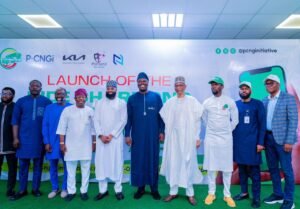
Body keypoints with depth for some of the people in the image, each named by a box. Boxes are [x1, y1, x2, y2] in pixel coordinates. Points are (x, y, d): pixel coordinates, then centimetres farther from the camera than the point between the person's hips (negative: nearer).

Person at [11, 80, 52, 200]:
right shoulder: (21, 101, 5)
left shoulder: (47, 102, 0)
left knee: (38, 164, 8)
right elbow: (15, 120, 4)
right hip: (24, 138, 1)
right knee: (23, 164, 6)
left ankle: (36, 188, 19)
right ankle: (22, 190, 18)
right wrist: (15, 138, -3)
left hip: (40, 138, -1)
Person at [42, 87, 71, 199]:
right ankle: (55, 188, 26)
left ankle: (64, 188, 22)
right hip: (52, 142, 2)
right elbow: (45, 126, 3)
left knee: (67, 166, 7)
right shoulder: (49, 108, 5)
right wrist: (46, 142, -4)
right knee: (53, 166, 10)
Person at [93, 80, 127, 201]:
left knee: (116, 162, 0)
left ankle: (118, 190, 11)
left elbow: (123, 121, -3)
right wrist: (100, 135, -9)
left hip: (116, 138, -2)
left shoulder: (122, 103, 5)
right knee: (101, 162, 3)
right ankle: (103, 190, 14)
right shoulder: (99, 103, 11)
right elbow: (96, 120, 5)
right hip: (101, 138, 2)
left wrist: (112, 135, -10)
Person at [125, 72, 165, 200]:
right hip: (137, 136, 1)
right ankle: (140, 187, 20)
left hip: (153, 135, -1)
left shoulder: (156, 97, 2)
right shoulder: (132, 98, 4)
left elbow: (161, 116, 4)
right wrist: (127, 134, -1)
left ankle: (154, 188, 19)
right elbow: (128, 118, 4)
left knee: (153, 161, 7)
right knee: (138, 161, 6)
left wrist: (162, 131, 0)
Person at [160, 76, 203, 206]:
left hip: (188, 138, -2)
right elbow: (165, 118, 15)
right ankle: (173, 191, 18)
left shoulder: (192, 101, -1)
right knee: (173, 163, 6)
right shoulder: (170, 102, 5)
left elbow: (197, 120, -1)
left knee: (188, 164, 2)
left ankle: (190, 193, 14)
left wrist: (197, 137, -4)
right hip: (173, 138, 2)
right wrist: (168, 131, 9)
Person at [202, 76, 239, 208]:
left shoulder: (230, 102, -2)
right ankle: (211, 193, 19)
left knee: (227, 167, 6)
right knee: (211, 167, 6)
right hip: (210, 138, 1)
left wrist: (227, 131, 10)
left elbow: (235, 120, 8)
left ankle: (227, 195, 18)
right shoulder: (206, 102, 1)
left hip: (226, 138, -1)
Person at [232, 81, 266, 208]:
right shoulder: (235, 105, 6)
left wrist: (260, 142, -9)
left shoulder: (258, 104, -1)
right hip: (238, 142, 3)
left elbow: (262, 124, -3)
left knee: (254, 170, 3)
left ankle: (256, 197, 14)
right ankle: (244, 192, 26)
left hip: (252, 142, -3)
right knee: (241, 168, 12)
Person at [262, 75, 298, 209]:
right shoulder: (265, 101, 10)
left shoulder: (288, 98, -5)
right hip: (268, 138, 6)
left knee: (286, 170, 2)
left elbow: (293, 120, -10)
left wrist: (289, 141, -16)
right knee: (272, 168, 13)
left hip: (282, 138, -5)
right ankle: (278, 194, 28)